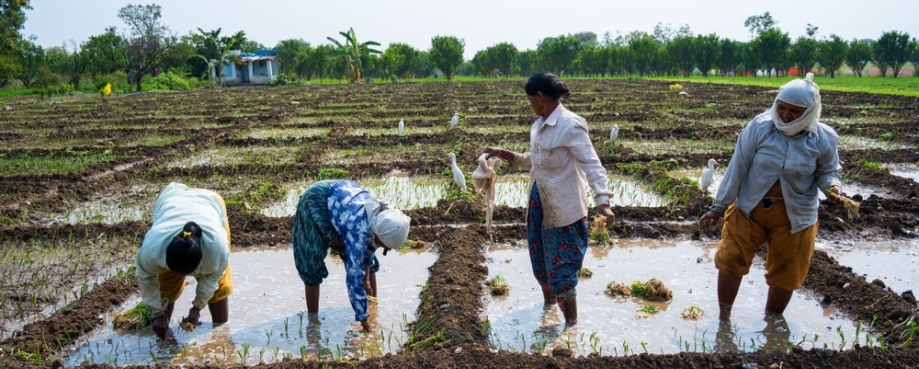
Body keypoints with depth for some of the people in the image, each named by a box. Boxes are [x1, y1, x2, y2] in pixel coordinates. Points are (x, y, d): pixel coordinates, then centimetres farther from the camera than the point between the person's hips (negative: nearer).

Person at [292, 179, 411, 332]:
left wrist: (366, 277, 6)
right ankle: (312, 318, 5)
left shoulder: (381, 219, -19)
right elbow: (354, 278, -38)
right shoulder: (359, 230, -40)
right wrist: (364, 322, -33)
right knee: (311, 264, -7)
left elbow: (369, 245, 3)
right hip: (316, 202, -7)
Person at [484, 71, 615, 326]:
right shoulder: (539, 126, 6)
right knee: (541, 260, 20)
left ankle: (571, 324, 17)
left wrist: (602, 199, -38)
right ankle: (549, 304, 44)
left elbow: (592, 165, -25)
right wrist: (504, 154, 9)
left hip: (563, 208, -8)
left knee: (561, 267, 0)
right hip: (538, 202, 8)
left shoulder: (570, 125, -20)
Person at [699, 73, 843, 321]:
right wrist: (719, 207, -8)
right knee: (730, 260, 3)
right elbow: (738, 168, -11)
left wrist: (832, 185, -22)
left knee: (785, 273, 12)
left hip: (794, 215, 1)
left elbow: (827, 171, 4)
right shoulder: (760, 127, -15)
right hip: (749, 207, 0)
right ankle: (723, 318, 23)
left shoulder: (824, 138, -11)